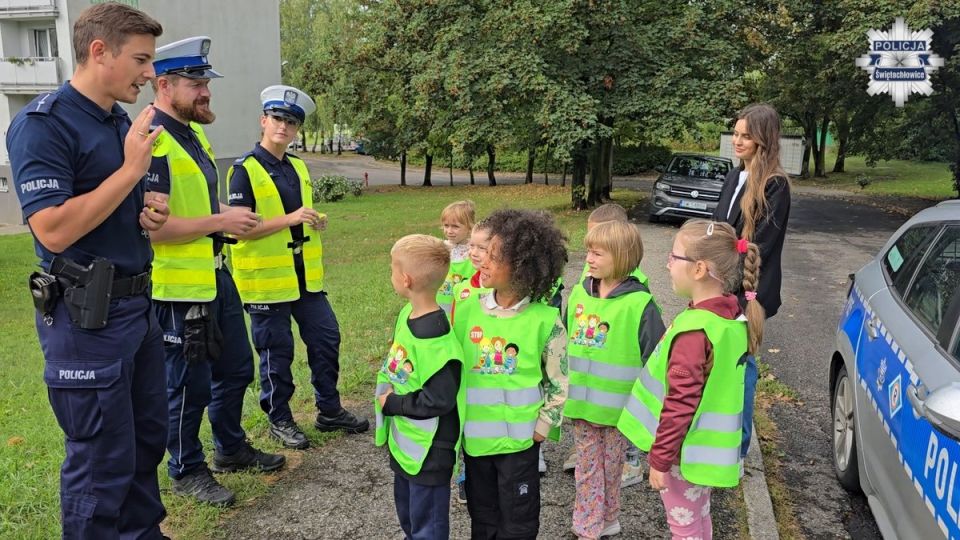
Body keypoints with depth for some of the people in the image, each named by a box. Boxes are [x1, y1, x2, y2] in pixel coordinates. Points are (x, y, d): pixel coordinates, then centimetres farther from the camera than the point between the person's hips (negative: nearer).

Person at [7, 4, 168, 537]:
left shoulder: (124, 123, 10)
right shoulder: (42, 123, -14)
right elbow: (53, 230, -23)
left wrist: (149, 215, 2)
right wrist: (131, 168, -21)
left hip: (139, 305, 8)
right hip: (86, 317, -8)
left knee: (149, 437, 18)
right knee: (103, 461, 2)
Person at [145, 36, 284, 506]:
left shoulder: (193, 133, 12)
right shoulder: (152, 141, -19)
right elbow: (151, 226, -27)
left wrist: (232, 220, 11)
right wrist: (220, 221, -21)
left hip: (216, 276, 10)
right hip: (179, 287, -10)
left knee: (235, 367, 20)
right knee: (189, 384, 5)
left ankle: (231, 448, 39)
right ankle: (186, 471, 25)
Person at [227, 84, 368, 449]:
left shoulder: (299, 167, 11)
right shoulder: (245, 170, -11)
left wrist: (314, 222, 1)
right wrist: (290, 219, -24)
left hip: (305, 275, 7)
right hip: (267, 279, -7)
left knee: (326, 339, 11)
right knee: (276, 353, 4)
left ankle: (329, 411, 27)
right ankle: (279, 420, 22)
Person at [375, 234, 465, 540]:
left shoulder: (433, 336, -28)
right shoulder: (407, 314, 0)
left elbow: (439, 399, -28)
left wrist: (391, 405, -17)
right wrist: (388, 393, -2)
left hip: (429, 450, -9)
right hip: (404, 442, 9)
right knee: (407, 515, 27)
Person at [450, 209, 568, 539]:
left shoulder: (544, 319, -15)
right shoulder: (467, 307, -7)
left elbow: (559, 382, -4)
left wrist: (542, 426, -4)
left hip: (519, 436, -3)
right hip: (474, 434, 3)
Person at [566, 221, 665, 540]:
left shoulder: (639, 304, -16)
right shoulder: (579, 293, 0)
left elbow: (654, 358, -12)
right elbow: (565, 342, 10)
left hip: (616, 404, -4)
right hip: (580, 401, 4)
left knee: (610, 466, 15)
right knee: (587, 466, 14)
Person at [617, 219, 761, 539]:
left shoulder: (694, 330, -27)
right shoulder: (732, 317, -1)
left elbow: (680, 402, -25)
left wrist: (660, 458, -16)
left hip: (683, 450, -8)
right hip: (708, 446, 8)